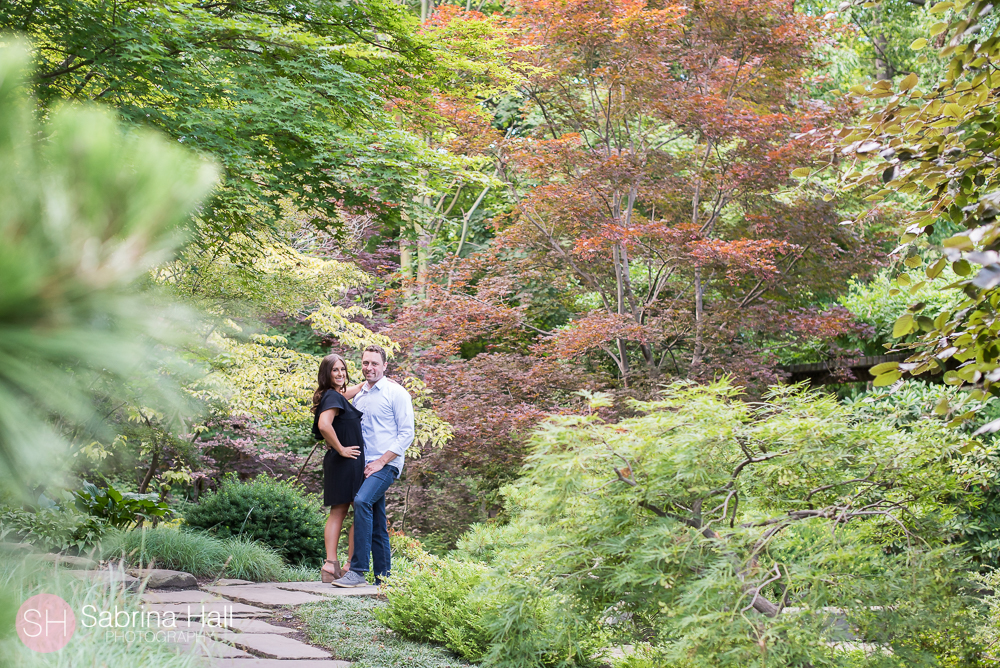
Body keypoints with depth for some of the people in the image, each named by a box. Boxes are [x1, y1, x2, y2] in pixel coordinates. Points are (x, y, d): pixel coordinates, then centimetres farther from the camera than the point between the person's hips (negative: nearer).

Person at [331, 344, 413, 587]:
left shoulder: (396, 393, -3)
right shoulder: (358, 396, 17)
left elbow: (406, 434, -7)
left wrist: (381, 461, -14)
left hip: (386, 464, -7)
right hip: (363, 466, 7)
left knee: (362, 501, -28)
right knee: (376, 524, 8)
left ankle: (358, 571, -31)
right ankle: (382, 578, 13)